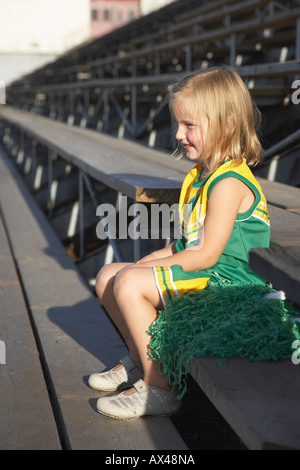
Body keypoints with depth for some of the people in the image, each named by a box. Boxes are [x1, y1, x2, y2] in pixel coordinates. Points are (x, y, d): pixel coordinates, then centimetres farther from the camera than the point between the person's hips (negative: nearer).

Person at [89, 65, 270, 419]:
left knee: (129, 283, -24)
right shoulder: (201, 176, 13)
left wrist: (145, 268, -16)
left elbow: (206, 255, -23)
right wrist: (148, 262, 5)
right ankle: (140, 359, 23)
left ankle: (157, 388, -13)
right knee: (108, 277, 8)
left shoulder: (229, 183, -19)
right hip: (199, 274, 11)